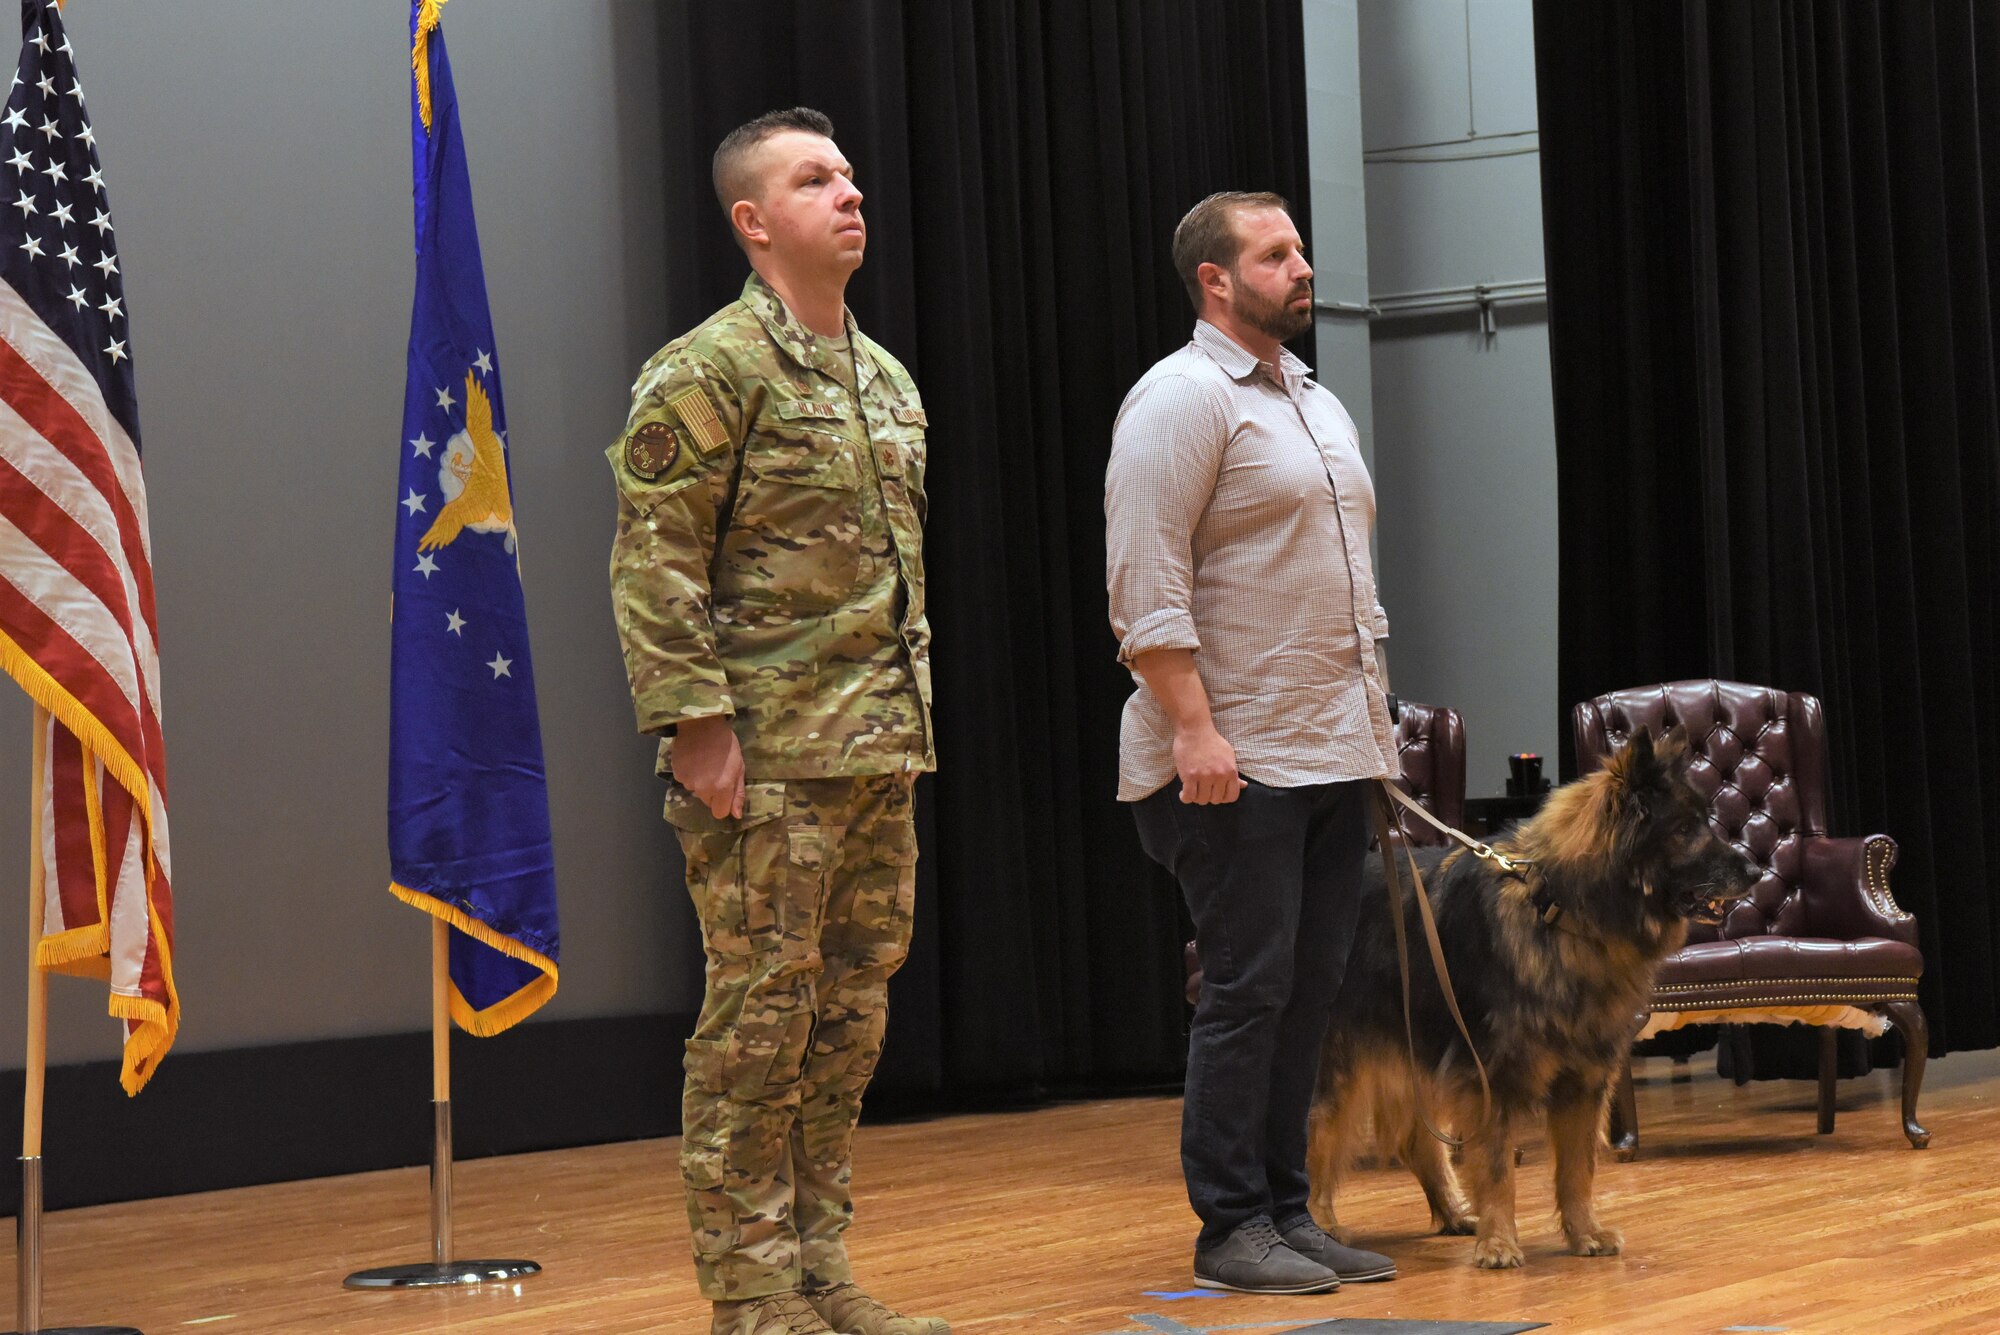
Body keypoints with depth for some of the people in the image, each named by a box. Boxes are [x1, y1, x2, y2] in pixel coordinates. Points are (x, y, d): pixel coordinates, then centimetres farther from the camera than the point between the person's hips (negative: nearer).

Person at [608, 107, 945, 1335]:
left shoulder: (888, 379, 16)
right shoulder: (711, 371, -9)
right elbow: (654, 564, -14)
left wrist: (912, 714, 18)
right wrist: (695, 726, -19)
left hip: (881, 758, 8)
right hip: (770, 759, -8)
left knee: (851, 1015, 11)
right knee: (761, 1017, -3)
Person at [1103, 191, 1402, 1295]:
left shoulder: (1317, 404, 19)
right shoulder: (1183, 399, -9)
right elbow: (1145, 583, -17)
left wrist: (1375, 723, 19)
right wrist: (1193, 727, -22)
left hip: (1331, 753, 8)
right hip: (1235, 761, -8)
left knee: (1309, 988, 8)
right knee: (1248, 989, -7)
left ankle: (1285, 1210, 15)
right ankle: (1230, 1227, 1)